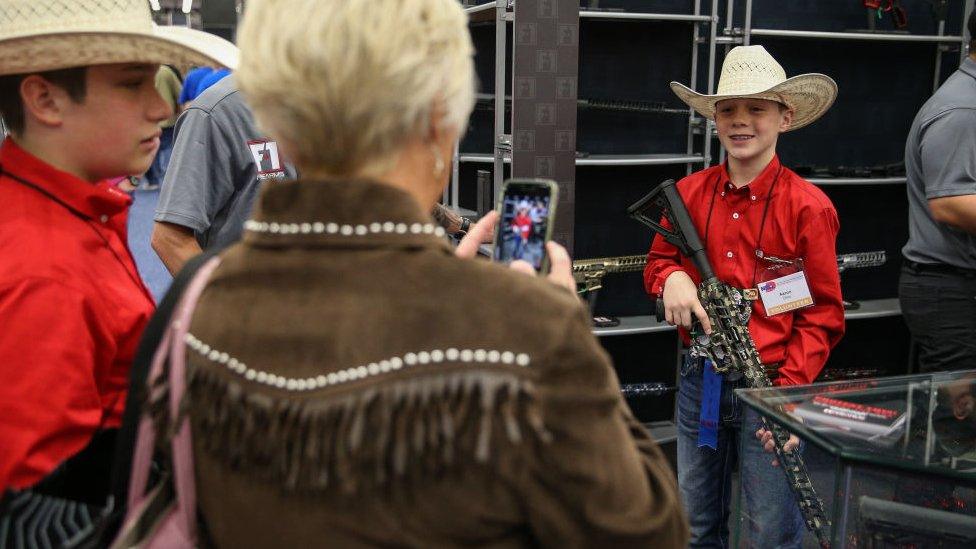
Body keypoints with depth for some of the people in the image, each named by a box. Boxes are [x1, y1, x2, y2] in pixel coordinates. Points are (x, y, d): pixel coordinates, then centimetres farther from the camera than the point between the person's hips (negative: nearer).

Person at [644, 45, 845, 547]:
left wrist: (788, 395, -17)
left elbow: (823, 315, -8)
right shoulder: (689, 193, 1)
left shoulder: (808, 205, -10)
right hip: (699, 379, 4)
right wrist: (672, 278, -10)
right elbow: (658, 261, 14)